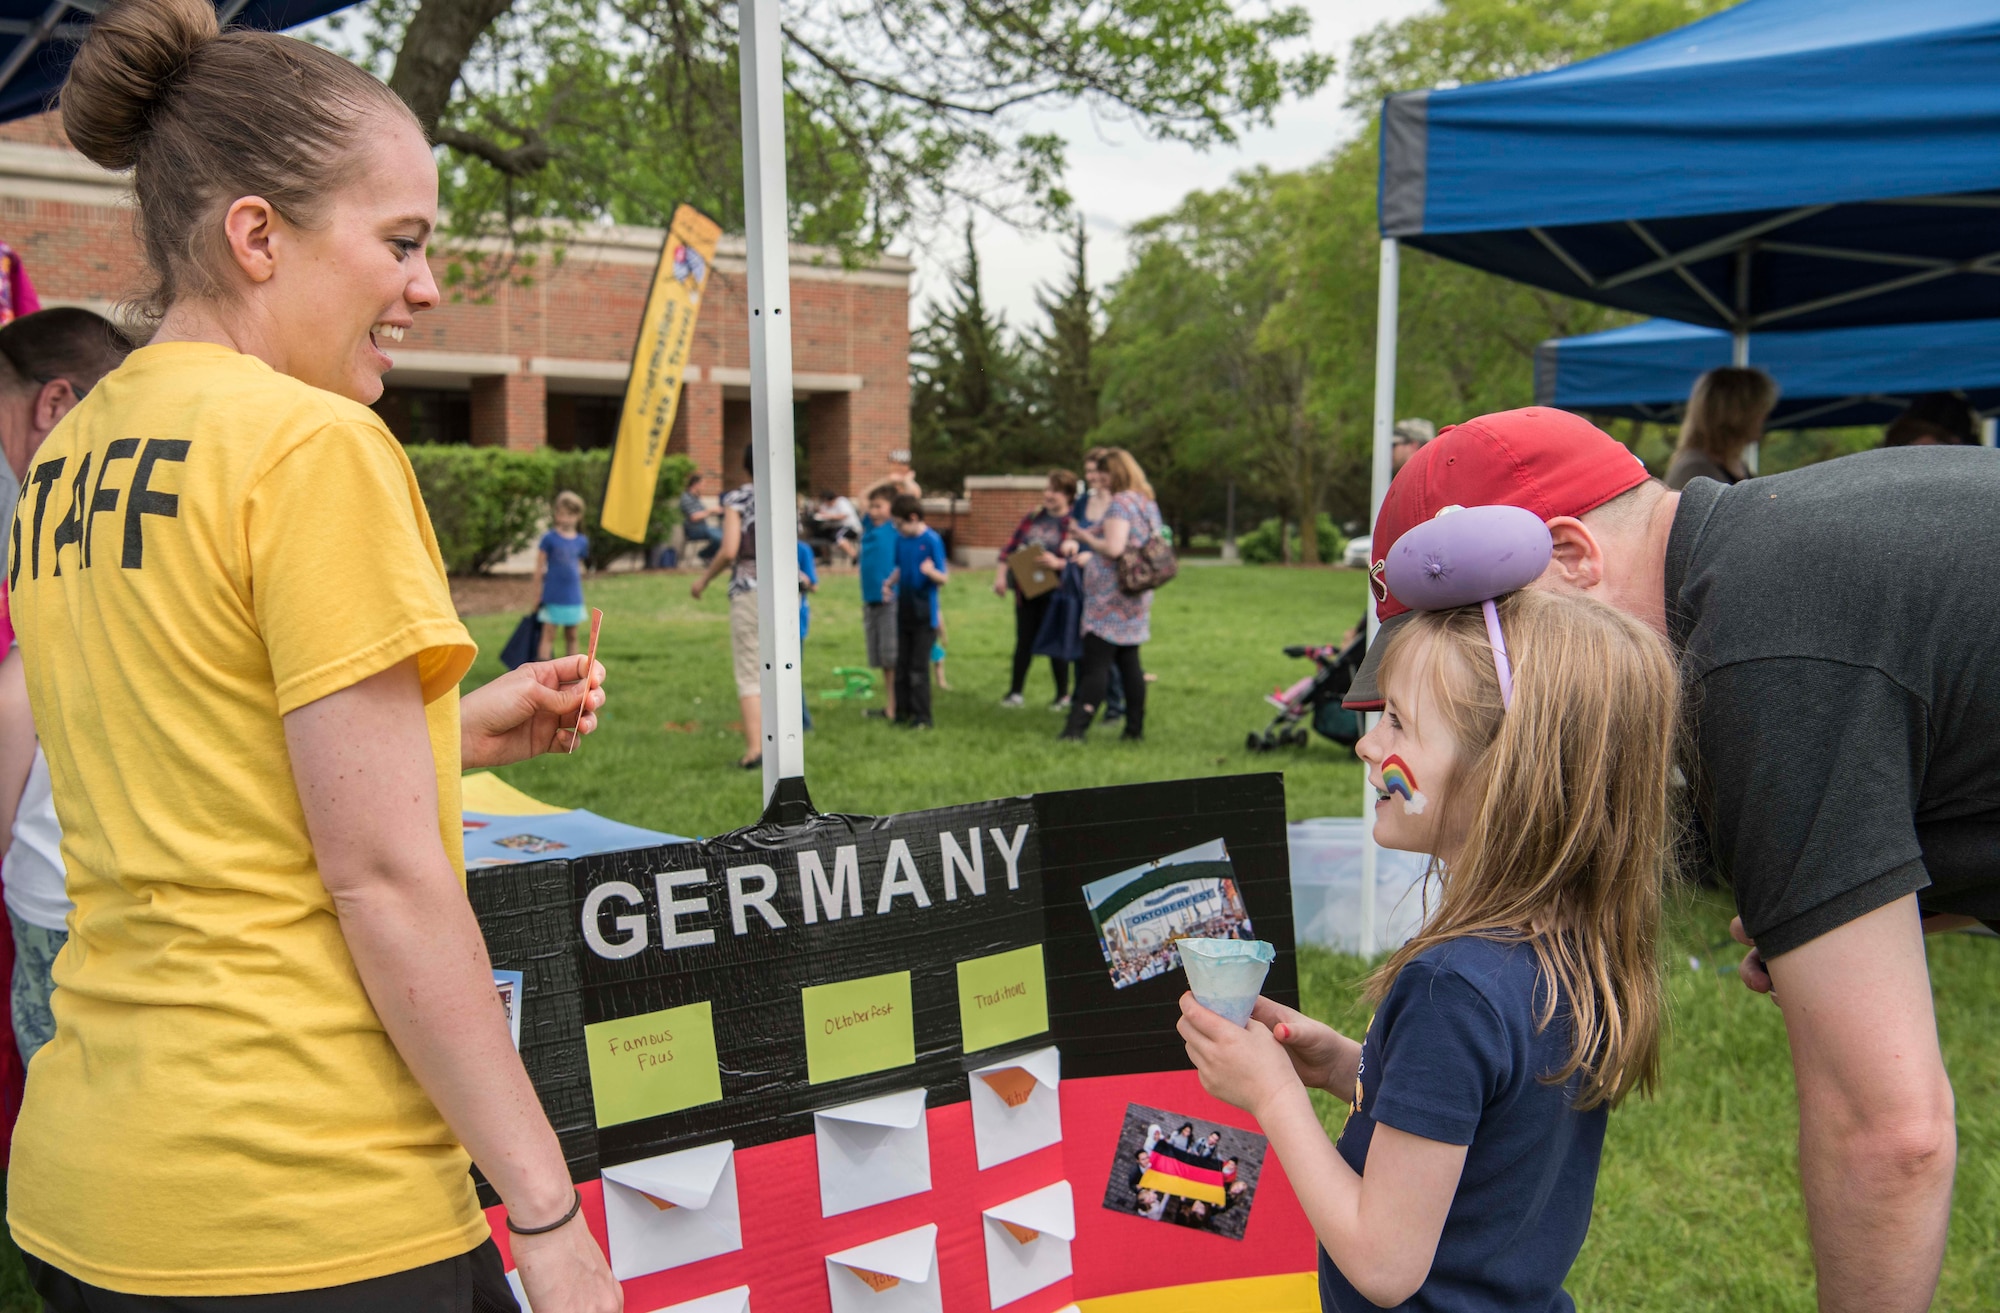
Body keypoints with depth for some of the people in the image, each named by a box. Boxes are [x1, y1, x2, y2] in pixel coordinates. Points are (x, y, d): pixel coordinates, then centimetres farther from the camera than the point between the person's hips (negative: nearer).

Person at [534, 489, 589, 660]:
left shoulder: (581, 542, 5)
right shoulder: (549, 539, -7)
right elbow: (539, 567, -3)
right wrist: (539, 593, -3)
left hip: (573, 597, 4)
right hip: (553, 597, -4)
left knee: (571, 636, 12)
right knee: (548, 634, -3)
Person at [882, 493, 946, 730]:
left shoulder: (931, 540, -15)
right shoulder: (901, 538, 3)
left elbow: (943, 579, -15)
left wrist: (931, 571, -36)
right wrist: (890, 583, -2)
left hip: (924, 614, -6)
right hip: (904, 611, 6)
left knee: (918, 667, -2)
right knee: (902, 664, 12)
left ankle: (922, 717, 7)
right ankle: (903, 711, 22)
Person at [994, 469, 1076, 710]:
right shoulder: (1034, 517, 8)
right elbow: (1011, 546, 8)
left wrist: (1059, 563, -32)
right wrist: (1000, 574, -2)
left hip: (1054, 593, -5)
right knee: (1024, 640, 10)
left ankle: (1063, 695, 18)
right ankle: (1016, 692, 17)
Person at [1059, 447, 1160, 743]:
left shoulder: (1120, 503, -14)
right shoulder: (1149, 503, 14)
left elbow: (1113, 549, -24)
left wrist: (1086, 537, -6)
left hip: (1111, 597, -8)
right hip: (1136, 596, 8)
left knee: (1096, 663, -10)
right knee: (1129, 661, 12)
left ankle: (1076, 729, -11)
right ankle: (1135, 728, 14)